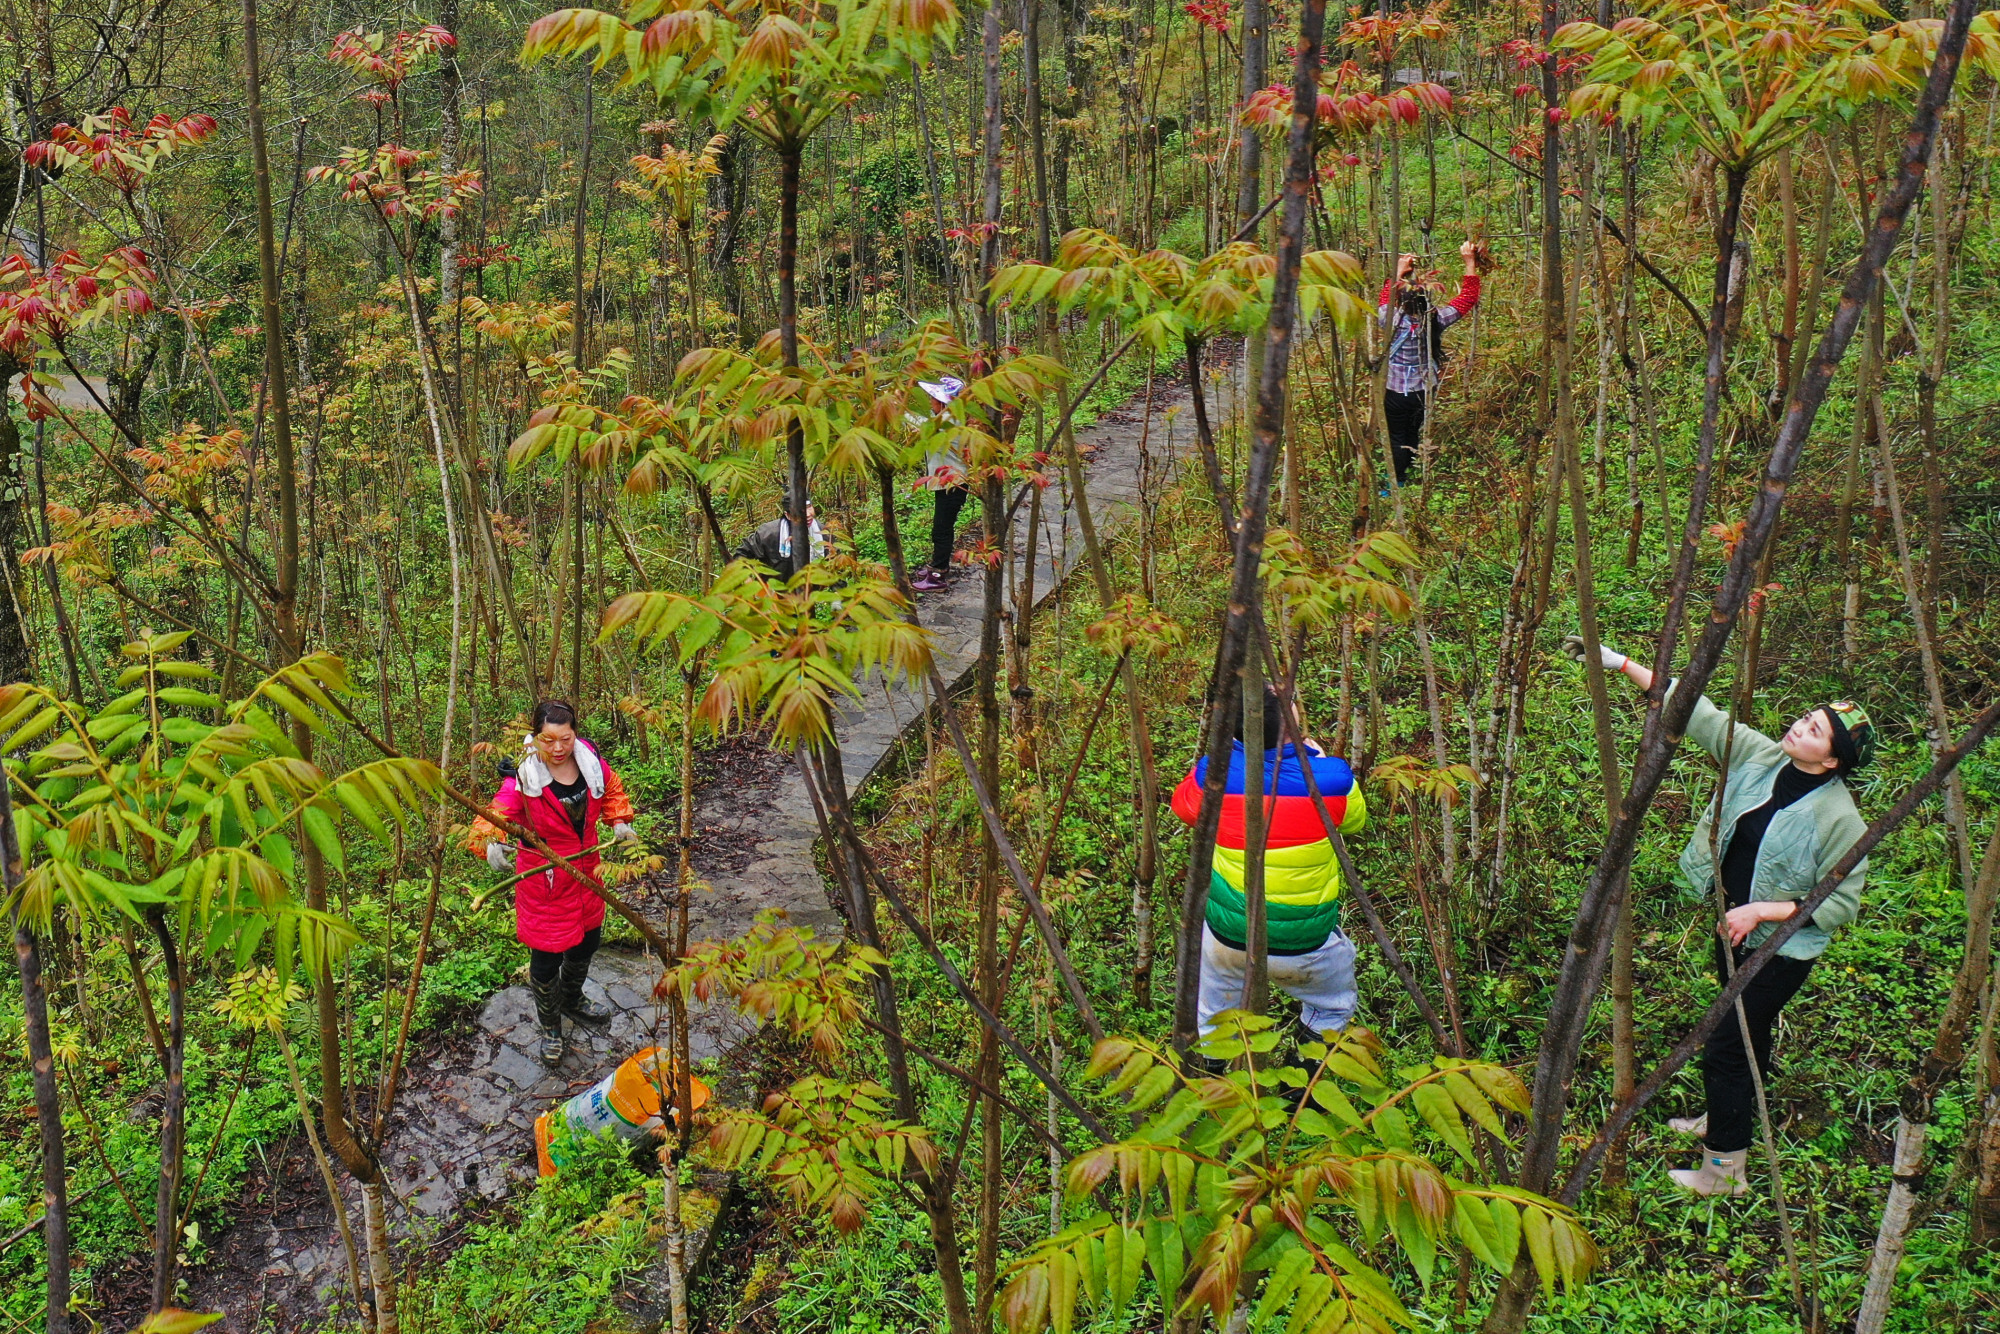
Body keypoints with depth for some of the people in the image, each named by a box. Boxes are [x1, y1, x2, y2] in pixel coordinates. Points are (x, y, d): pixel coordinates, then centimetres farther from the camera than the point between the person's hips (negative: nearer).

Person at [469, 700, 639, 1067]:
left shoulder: (590, 760, -9)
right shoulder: (524, 776, -24)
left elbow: (612, 791, 11)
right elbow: (496, 814, -35)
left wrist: (619, 822, -4)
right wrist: (491, 844, -55)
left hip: (585, 869, 6)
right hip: (543, 876, -6)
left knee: (587, 940, 25)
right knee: (547, 954, 2)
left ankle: (571, 1000, 56)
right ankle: (549, 1024, 32)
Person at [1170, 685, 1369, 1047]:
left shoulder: (1215, 772, -17)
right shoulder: (1329, 778, -20)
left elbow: (1183, 804, 7)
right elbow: (1355, 818, 5)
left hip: (1229, 935, 1)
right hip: (1305, 944, -1)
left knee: (1210, 1019, 27)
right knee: (1333, 1008, 29)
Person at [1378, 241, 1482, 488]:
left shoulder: (1393, 321, -19)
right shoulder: (1435, 321, -17)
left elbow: (1387, 297, 6)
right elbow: (1469, 296, -5)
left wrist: (1399, 272, 15)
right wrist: (1470, 262, 0)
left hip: (1395, 394, -2)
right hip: (1424, 392, 2)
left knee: (1397, 440, 11)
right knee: (1417, 439, 17)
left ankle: (1398, 486, 17)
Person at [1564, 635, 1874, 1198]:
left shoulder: (1839, 819, -26)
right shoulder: (1761, 757, -9)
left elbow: (1842, 903, -20)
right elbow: (1698, 713, -6)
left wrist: (1761, 910, -24)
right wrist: (1622, 664, -10)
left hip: (1780, 949, -7)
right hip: (1735, 928, 7)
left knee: (1725, 1051, -2)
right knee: (1747, 1034, 27)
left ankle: (1725, 1173, 13)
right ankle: (1726, 1119, 48)